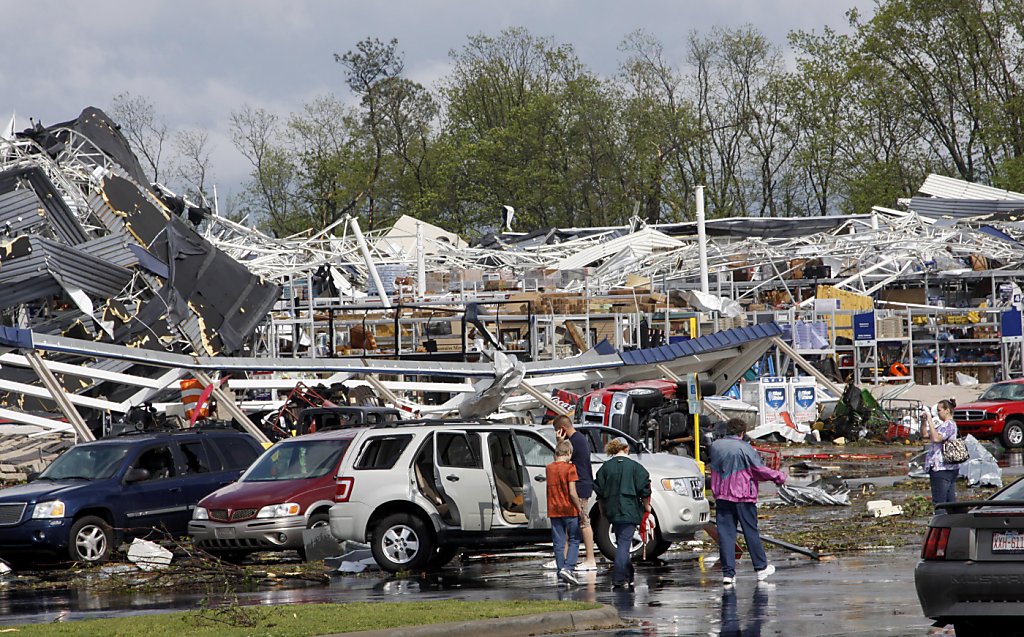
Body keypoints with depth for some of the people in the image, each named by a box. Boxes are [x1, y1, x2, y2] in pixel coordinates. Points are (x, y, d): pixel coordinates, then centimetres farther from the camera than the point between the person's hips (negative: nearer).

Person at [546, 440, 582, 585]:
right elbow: (572, 493, -15)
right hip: (569, 510, -4)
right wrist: (580, 509, -7)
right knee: (574, 541, 5)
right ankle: (568, 568, -11)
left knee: (558, 543, 9)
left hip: (553, 510, 4)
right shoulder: (569, 468, -11)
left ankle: (561, 570, 8)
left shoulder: (549, 468, 5)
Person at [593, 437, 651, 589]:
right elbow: (644, 490, -5)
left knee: (621, 542, 16)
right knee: (624, 543, -5)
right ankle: (619, 578, -12)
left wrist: (602, 510, 20)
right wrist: (646, 506, 10)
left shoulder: (605, 467, 4)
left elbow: (599, 491, 8)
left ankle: (627, 575, 22)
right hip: (629, 511, -4)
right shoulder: (635, 466, -5)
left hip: (612, 511, 4)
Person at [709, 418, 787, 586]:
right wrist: (779, 477, 6)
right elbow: (760, 469, -7)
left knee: (725, 533, 2)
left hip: (722, 496, 3)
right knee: (751, 532, 9)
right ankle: (761, 568, 19)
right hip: (743, 496, -3)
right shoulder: (744, 448, -11)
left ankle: (728, 572, -5)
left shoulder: (715, 446, 4)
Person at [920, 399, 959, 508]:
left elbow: (936, 438, -27)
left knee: (939, 502, -9)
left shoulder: (949, 425, -12)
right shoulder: (943, 425, 21)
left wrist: (930, 421, -20)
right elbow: (925, 435, 23)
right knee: (950, 500, 9)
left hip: (941, 468, -10)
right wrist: (923, 421, 7)